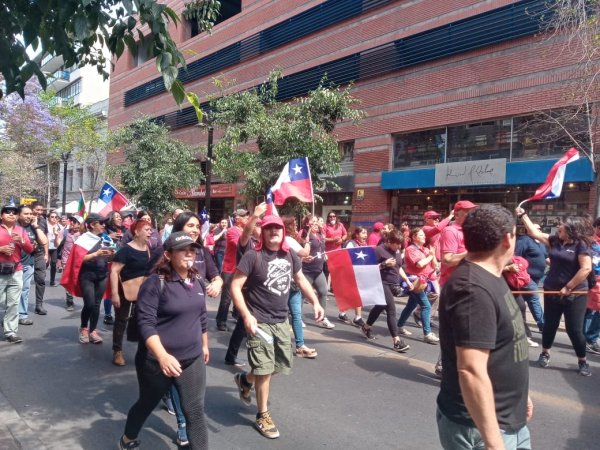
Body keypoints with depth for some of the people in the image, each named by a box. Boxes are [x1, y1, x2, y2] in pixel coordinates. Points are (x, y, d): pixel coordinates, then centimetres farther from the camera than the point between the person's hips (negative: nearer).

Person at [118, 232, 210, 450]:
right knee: (146, 405, 20)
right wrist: (162, 355, -34)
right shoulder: (155, 283, -17)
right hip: (157, 362, -4)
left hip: (193, 360, 4)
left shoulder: (197, 283, 3)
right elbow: (145, 323, -24)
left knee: (196, 413, 4)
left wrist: (205, 345, 24)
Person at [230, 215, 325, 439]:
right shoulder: (253, 256, -15)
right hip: (260, 321, -6)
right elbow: (235, 287, -15)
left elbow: (301, 280, 19)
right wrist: (247, 316, -23)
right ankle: (263, 415, 22)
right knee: (265, 369, 0)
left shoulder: (290, 255, 3)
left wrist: (315, 302, 10)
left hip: (282, 320, 6)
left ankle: (244, 379, 41)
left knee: (281, 365, 15)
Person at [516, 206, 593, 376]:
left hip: (575, 294, -5)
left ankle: (583, 361, 18)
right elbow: (534, 233, 11)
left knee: (574, 329, 0)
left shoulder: (581, 245, -13)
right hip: (552, 291, 5)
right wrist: (523, 215, 8)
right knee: (549, 324, 14)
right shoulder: (555, 240, 4)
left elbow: (586, 268, -20)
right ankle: (545, 354, 30)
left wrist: (568, 287, -19)